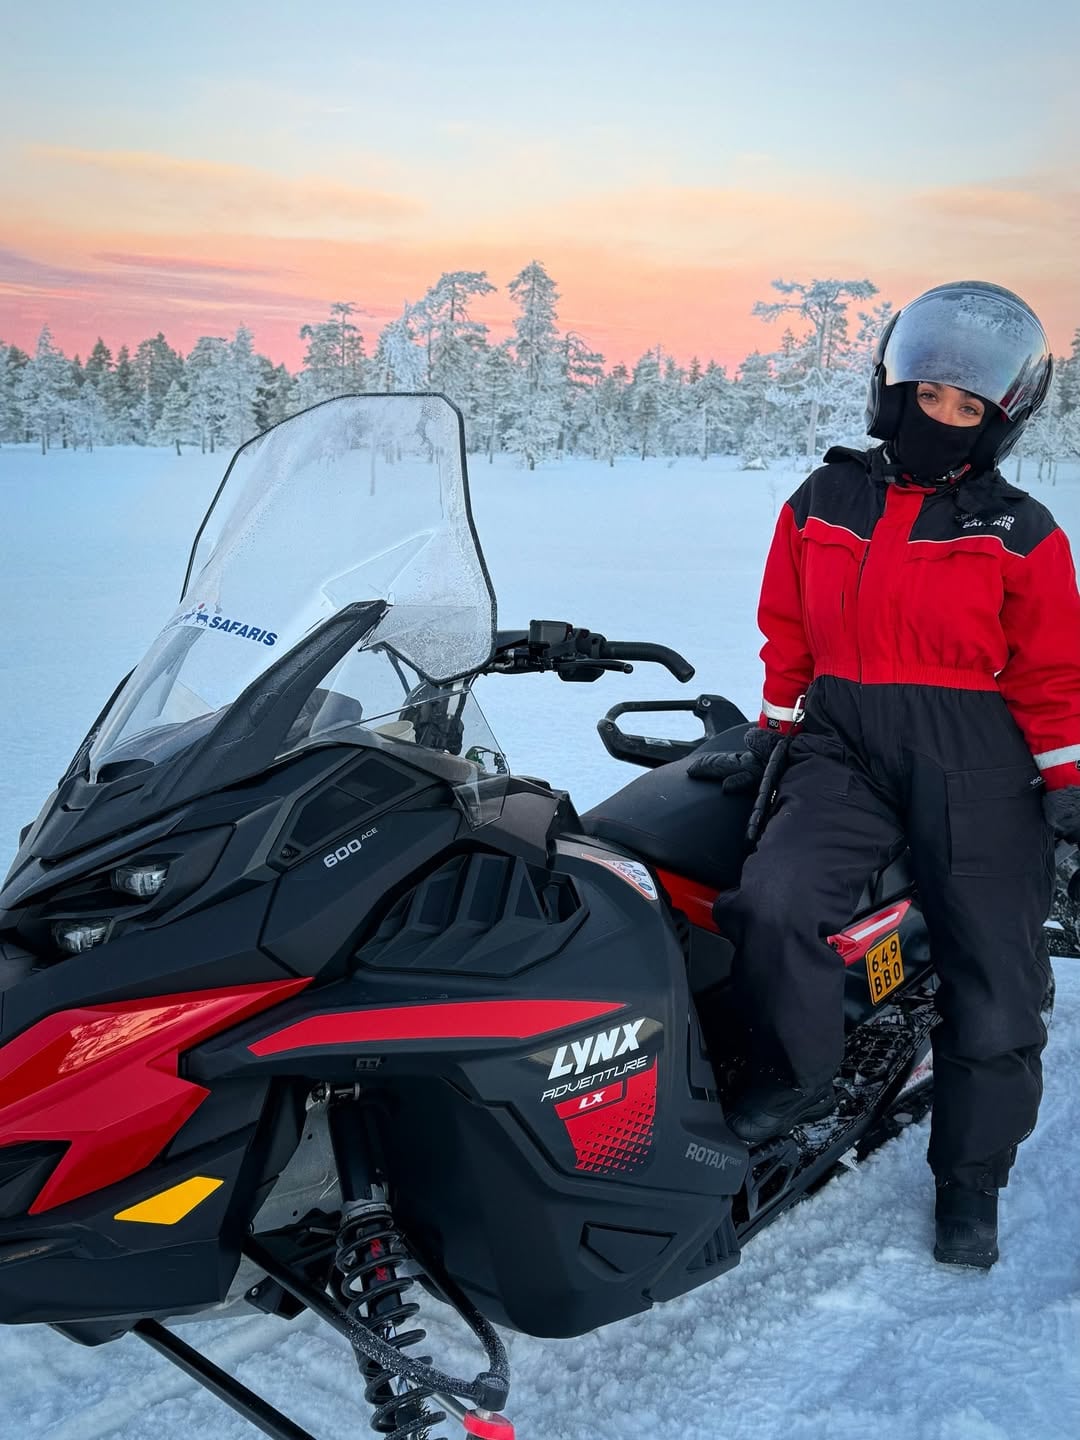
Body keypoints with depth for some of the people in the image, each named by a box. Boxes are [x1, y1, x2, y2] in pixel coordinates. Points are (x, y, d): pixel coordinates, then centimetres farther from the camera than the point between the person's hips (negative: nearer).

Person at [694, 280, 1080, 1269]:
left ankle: (970, 1180, 24)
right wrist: (769, 740, 15)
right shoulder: (819, 506, 9)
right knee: (773, 903, -24)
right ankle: (797, 1078, 3)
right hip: (844, 752, 1)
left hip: (975, 772, -1)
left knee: (995, 984, 2)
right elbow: (788, 639, 16)